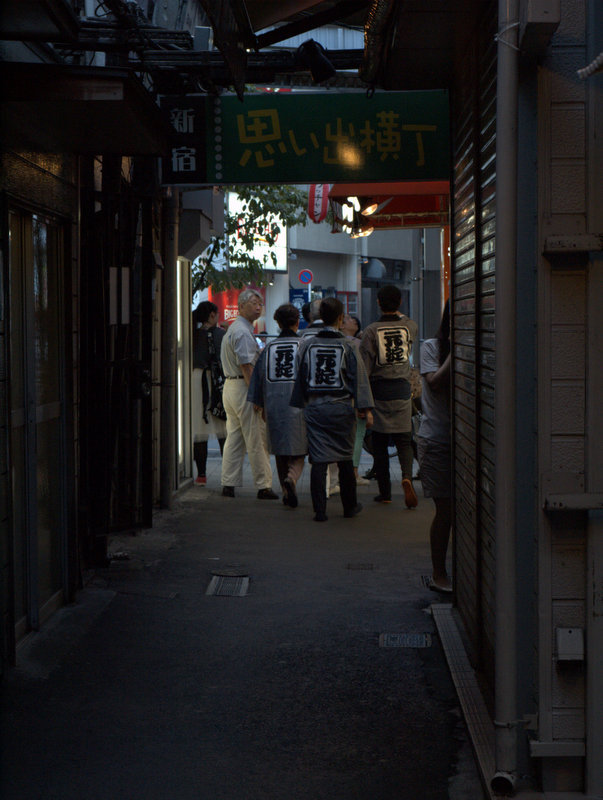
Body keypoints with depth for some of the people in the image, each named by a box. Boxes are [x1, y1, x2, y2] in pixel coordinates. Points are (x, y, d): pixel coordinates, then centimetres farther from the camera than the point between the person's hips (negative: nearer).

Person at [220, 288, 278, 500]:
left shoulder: (232, 329, 18)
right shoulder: (243, 332, -15)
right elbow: (246, 367, -20)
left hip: (229, 385, 10)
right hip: (243, 388, -10)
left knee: (233, 438, 11)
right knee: (257, 440, -5)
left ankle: (228, 484, 11)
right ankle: (263, 486, -1)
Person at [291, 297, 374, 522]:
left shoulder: (307, 344, 3)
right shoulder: (348, 346, -4)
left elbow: (300, 377, 10)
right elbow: (359, 378, -5)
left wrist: (301, 404, 19)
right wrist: (366, 409, -3)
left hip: (314, 408, 1)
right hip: (341, 408, -1)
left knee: (318, 460, 1)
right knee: (345, 459, 11)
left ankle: (319, 510, -3)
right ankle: (350, 506, 22)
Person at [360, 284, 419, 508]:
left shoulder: (371, 331, -7)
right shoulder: (409, 326, 0)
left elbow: (364, 367, -8)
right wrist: (398, 315, 39)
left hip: (379, 391, -2)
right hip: (402, 390, 2)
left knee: (379, 443, 7)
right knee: (404, 441, 7)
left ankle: (385, 492, 9)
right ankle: (407, 476, -21)